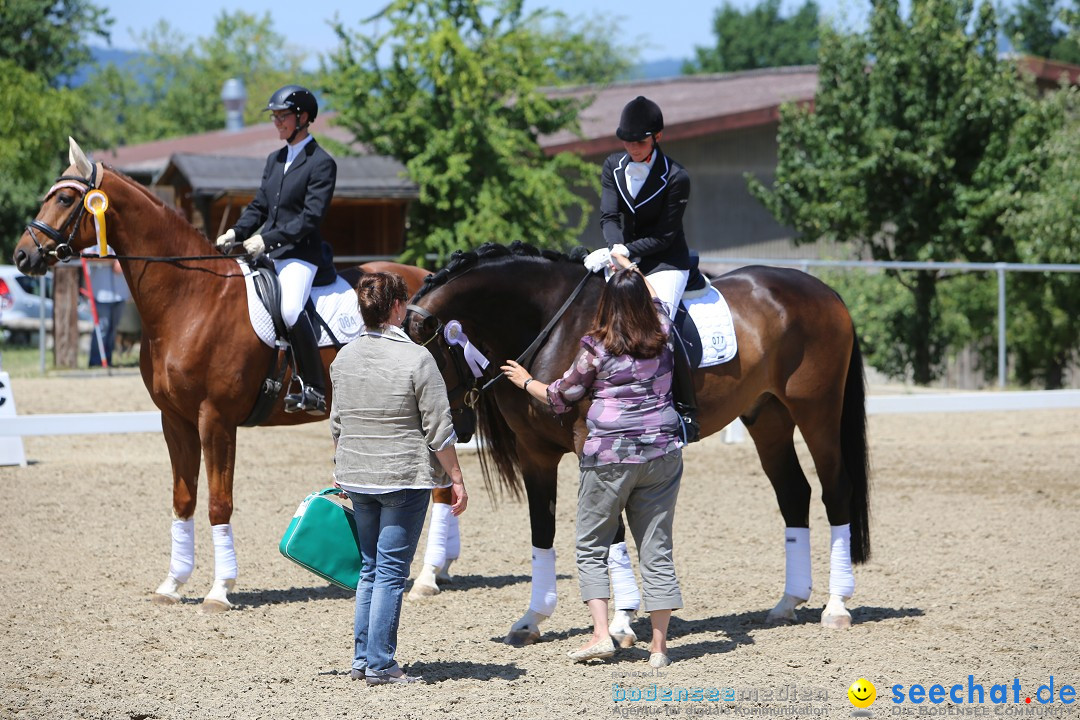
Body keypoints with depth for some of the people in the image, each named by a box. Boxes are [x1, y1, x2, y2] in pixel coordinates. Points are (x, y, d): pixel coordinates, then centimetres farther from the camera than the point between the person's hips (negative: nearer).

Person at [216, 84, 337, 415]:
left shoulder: (321, 163, -5)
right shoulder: (274, 159, 19)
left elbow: (310, 218, -14)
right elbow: (259, 207, 19)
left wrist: (267, 239, -21)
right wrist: (236, 232, -1)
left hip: (299, 254, -9)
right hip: (265, 252, 9)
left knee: (290, 309, -31)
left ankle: (314, 390, -24)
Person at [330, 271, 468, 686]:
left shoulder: (344, 358, 5)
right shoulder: (416, 359, -13)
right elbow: (438, 430, -12)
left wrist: (341, 471, 27)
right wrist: (456, 480, -4)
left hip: (357, 479, 6)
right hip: (405, 478, -6)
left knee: (370, 568, 16)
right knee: (392, 571, -1)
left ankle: (362, 659, 19)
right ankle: (380, 665, 0)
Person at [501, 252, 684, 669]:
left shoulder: (597, 349, -9)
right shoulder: (662, 337, 2)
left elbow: (561, 397, 3)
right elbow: (655, 302, 26)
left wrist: (526, 382, 21)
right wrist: (629, 267, 41)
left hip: (609, 455, -4)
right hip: (662, 454, 4)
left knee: (591, 547, 9)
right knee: (657, 550, 7)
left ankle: (601, 635, -3)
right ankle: (659, 645, 5)